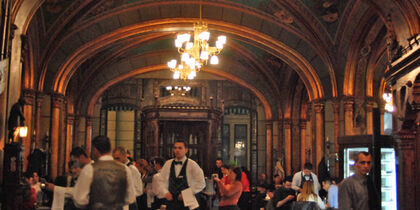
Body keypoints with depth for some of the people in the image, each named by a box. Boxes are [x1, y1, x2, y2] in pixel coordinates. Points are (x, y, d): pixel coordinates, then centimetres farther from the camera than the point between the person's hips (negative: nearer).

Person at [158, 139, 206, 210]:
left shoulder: (192, 164, -7)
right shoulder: (168, 164, 4)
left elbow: (201, 184, -9)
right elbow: (162, 180, 15)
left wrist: (187, 193, -14)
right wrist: (166, 192, -1)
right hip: (171, 203, 3)